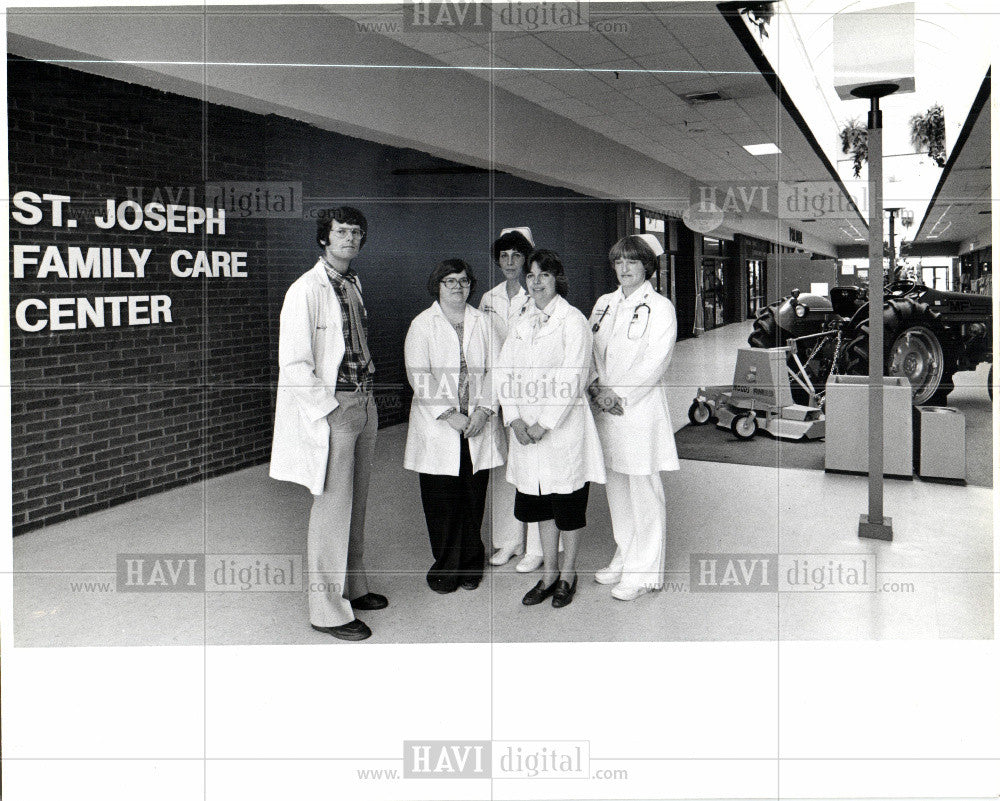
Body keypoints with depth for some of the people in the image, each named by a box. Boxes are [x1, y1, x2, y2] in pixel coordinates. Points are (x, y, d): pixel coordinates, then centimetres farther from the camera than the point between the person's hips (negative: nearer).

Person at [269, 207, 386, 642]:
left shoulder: (353, 285, 14)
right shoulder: (305, 290, -12)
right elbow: (294, 364, -17)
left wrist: (366, 396, 13)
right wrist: (329, 409, -16)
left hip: (363, 402, 8)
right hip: (329, 409, -8)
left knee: (356, 504, 15)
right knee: (332, 508, -3)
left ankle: (353, 587, 30)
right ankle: (327, 609, 7)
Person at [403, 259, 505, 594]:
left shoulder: (482, 322, 11)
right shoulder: (422, 324, 2)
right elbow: (419, 375, -7)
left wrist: (484, 410, -8)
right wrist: (450, 414, -14)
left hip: (478, 426, 2)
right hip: (437, 427, -2)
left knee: (474, 498, 6)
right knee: (442, 500, 1)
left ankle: (470, 566, 22)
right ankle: (446, 568, 17)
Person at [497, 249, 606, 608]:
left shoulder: (573, 321, -6)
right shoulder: (522, 324, 13)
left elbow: (572, 379, -14)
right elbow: (505, 372, 7)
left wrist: (544, 424, -16)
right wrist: (514, 418, -8)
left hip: (563, 427, -6)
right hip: (525, 429, 6)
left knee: (567, 504, 6)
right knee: (539, 503, 13)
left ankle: (567, 575, 22)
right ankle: (549, 574, 27)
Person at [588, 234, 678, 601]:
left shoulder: (660, 308, -3)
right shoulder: (604, 304, 15)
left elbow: (653, 364, -11)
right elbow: (588, 350, 11)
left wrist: (618, 394, -14)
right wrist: (597, 389, -5)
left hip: (641, 409, -6)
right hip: (605, 408, 6)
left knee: (644, 490, -1)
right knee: (616, 487, 13)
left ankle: (644, 572, 8)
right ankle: (624, 558, 28)